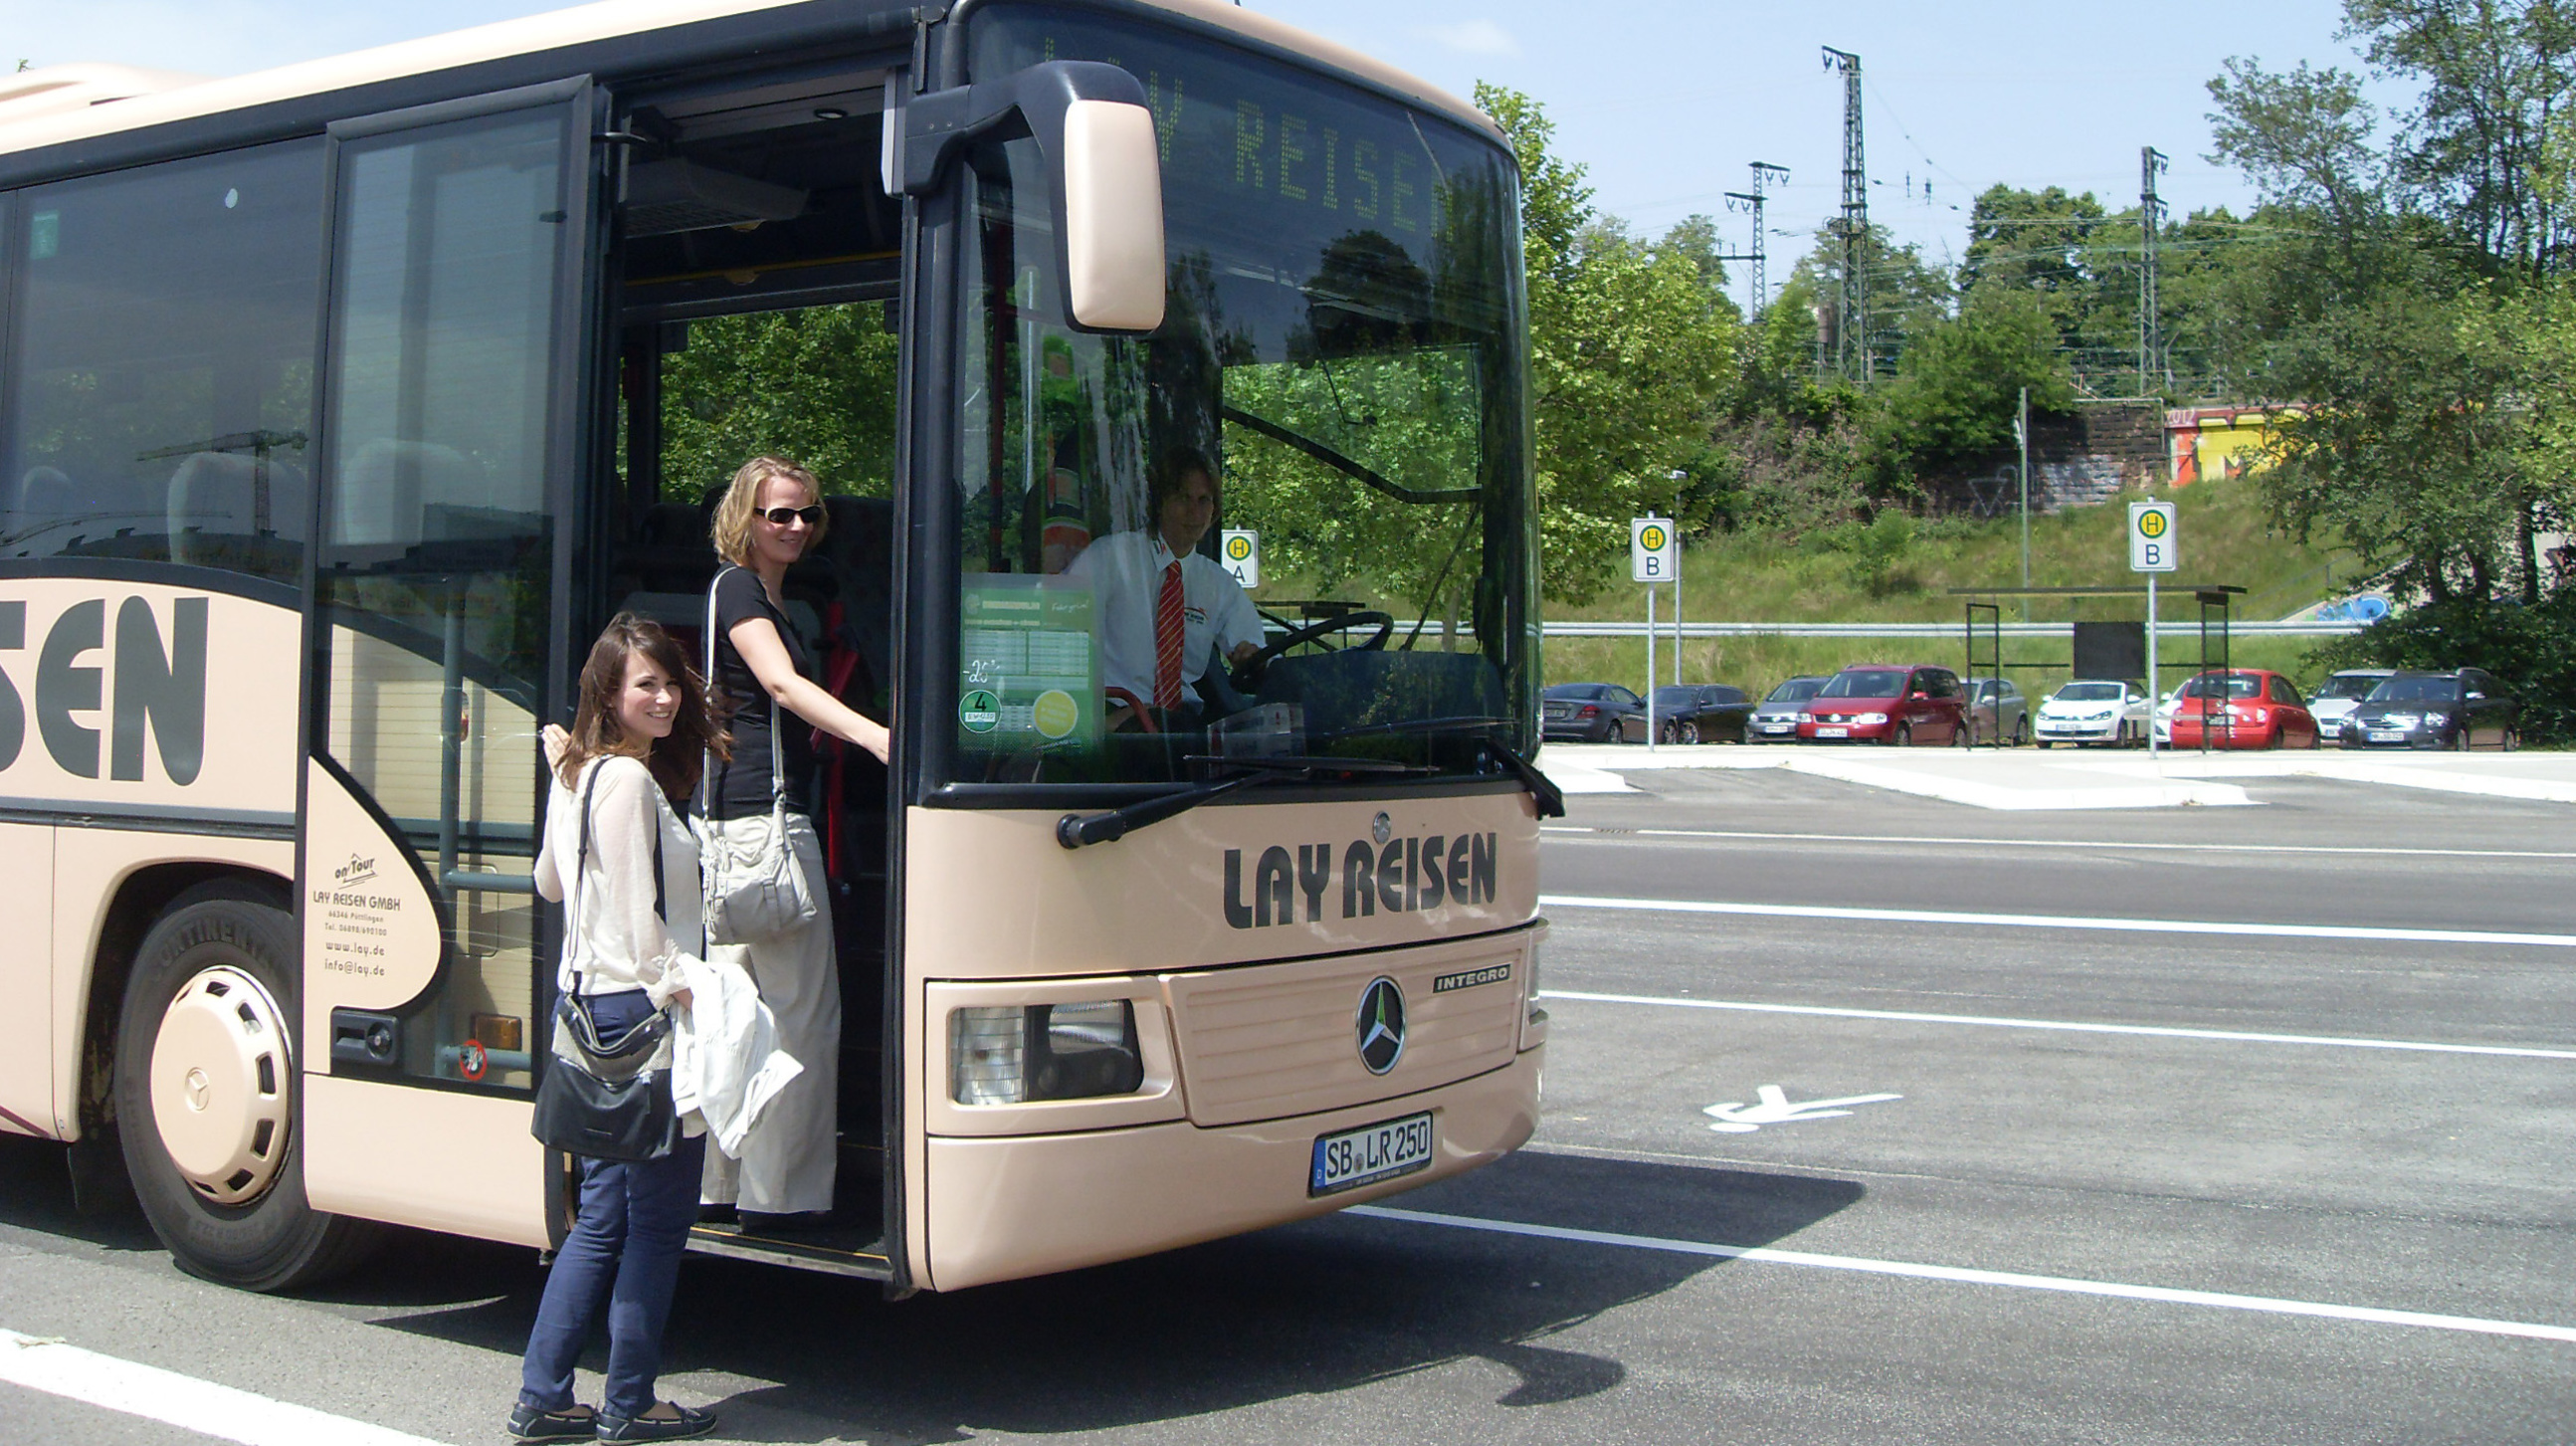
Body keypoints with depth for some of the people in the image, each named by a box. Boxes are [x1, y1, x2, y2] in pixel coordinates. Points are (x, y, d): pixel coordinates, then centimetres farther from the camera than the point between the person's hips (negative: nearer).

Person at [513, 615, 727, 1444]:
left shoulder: (577, 774, 15)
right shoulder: (630, 779, -13)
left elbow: (550, 883, 29)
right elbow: (641, 913, -18)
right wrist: (676, 991, -16)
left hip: (587, 1003, 9)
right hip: (638, 1008, -9)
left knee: (604, 1214, 14)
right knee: (658, 1217, 1)